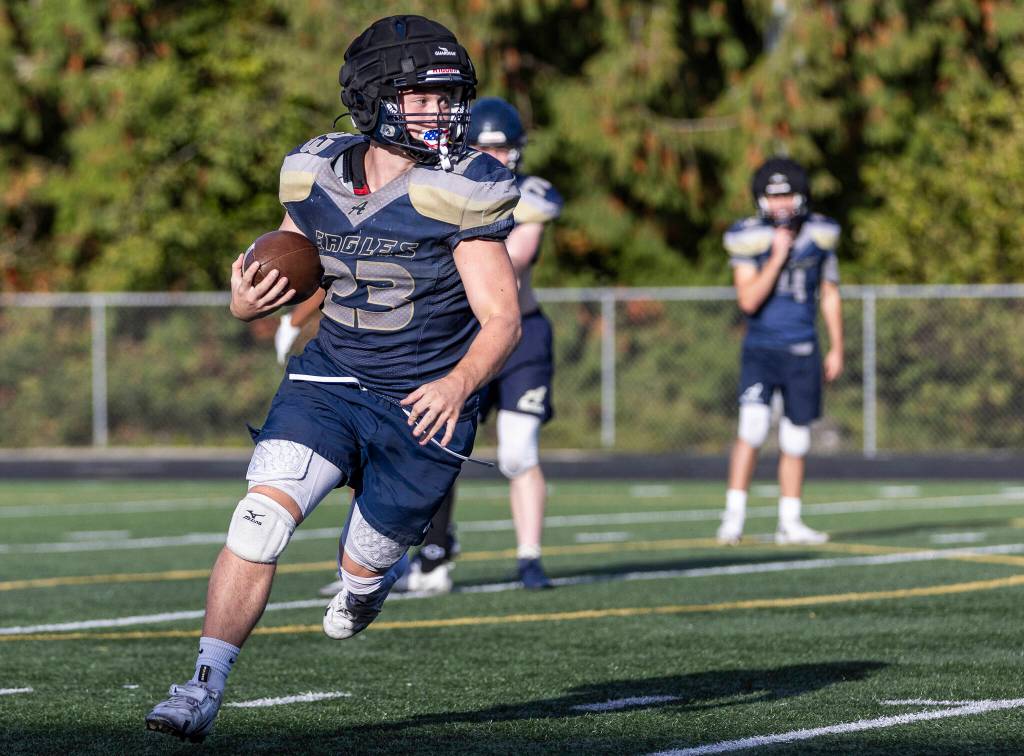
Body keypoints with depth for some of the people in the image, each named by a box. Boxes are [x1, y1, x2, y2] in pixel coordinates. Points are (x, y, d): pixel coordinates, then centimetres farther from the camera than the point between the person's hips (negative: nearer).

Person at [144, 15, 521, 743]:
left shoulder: (456, 196, -15)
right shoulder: (318, 178, -2)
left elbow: (502, 320, -15)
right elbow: (290, 270, 13)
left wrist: (460, 382, -35)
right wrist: (248, 299, -12)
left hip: (421, 407, -2)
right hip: (329, 382, 2)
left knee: (363, 568, 10)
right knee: (262, 518, -19)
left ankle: (370, 571, 50)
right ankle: (205, 688, -12)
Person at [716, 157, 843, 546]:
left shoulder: (819, 235, 1)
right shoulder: (750, 239, -8)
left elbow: (830, 295, 11)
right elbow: (748, 301, -15)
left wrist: (837, 350, 11)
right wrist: (778, 258, -20)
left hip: (802, 352, 3)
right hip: (761, 348, -3)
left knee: (795, 439, 7)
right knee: (753, 425, -18)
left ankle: (789, 522, 16)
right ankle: (734, 515, -14)